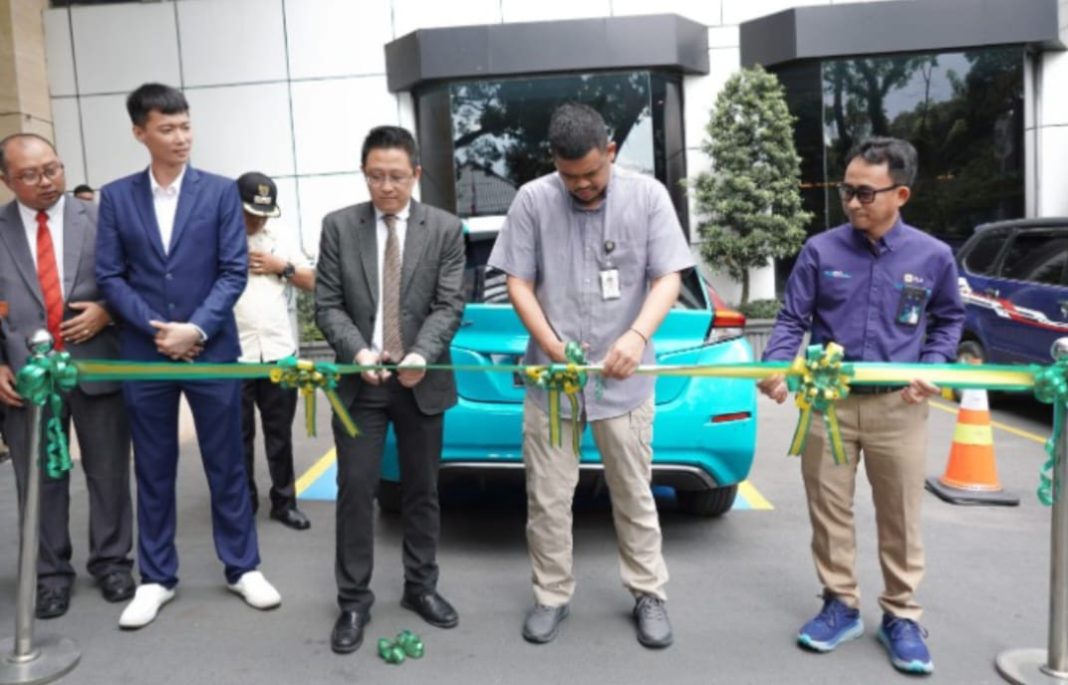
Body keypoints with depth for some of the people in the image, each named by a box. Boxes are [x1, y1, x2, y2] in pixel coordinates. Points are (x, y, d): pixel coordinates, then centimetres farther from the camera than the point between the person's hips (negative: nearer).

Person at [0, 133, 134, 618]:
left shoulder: (99, 219, 2)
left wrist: (106, 311, -13)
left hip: (96, 366, 0)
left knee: (109, 474, 9)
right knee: (39, 481, 9)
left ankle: (111, 561, 25)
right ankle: (51, 573, 23)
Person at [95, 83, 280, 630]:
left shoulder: (221, 191, 1)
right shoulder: (116, 196, 5)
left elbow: (235, 270, -4)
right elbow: (109, 276, 1)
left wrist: (195, 328, -14)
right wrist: (155, 328, -11)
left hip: (212, 350, -1)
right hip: (144, 354, 1)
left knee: (226, 465, 7)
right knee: (153, 471, 10)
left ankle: (243, 568, 21)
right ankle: (156, 578, 24)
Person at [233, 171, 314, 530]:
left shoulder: (279, 241, 12)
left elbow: (313, 282, 9)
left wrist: (281, 267, -2)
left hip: (279, 353, 3)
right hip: (233, 357, -3)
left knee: (280, 433, 10)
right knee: (239, 436, 8)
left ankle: (284, 502, 20)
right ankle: (243, 504, 20)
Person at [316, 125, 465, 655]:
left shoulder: (445, 229, 0)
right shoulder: (338, 226, 2)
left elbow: (449, 305, -6)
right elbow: (327, 304, -1)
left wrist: (421, 355, -22)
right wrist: (357, 351, -18)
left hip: (422, 383, 1)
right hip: (359, 381, 0)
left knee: (422, 491, 12)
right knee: (355, 492, 2)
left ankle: (421, 587, 28)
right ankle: (353, 600, 16)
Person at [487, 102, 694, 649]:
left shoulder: (648, 196, -3)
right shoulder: (533, 200, -4)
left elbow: (668, 278, -5)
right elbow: (518, 283, -1)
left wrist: (637, 334, -23)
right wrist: (553, 347, -12)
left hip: (624, 378, 0)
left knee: (634, 495, 10)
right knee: (547, 497, 8)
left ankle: (648, 595, 26)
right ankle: (552, 595, 25)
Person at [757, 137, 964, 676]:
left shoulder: (933, 256, -1)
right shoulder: (820, 250, -4)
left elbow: (949, 320, 14)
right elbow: (792, 320, -1)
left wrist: (931, 368, -2)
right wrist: (776, 366, -19)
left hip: (898, 407, 0)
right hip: (827, 402, 0)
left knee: (900, 518, 9)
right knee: (829, 510, 10)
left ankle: (901, 617, 26)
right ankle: (840, 605, 28)